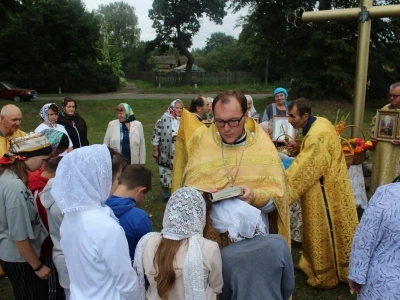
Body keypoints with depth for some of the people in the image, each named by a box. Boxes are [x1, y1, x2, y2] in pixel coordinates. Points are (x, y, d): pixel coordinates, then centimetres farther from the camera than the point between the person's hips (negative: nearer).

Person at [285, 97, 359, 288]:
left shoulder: (316, 137, -29)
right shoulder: (320, 123, 1)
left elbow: (301, 170, -28)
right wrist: (299, 149, -4)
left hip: (325, 190, -9)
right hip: (328, 183, 9)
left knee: (326, 230, 7)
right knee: (324, 229, 20)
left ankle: (326, 274, 25)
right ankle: (315, 264, 37)